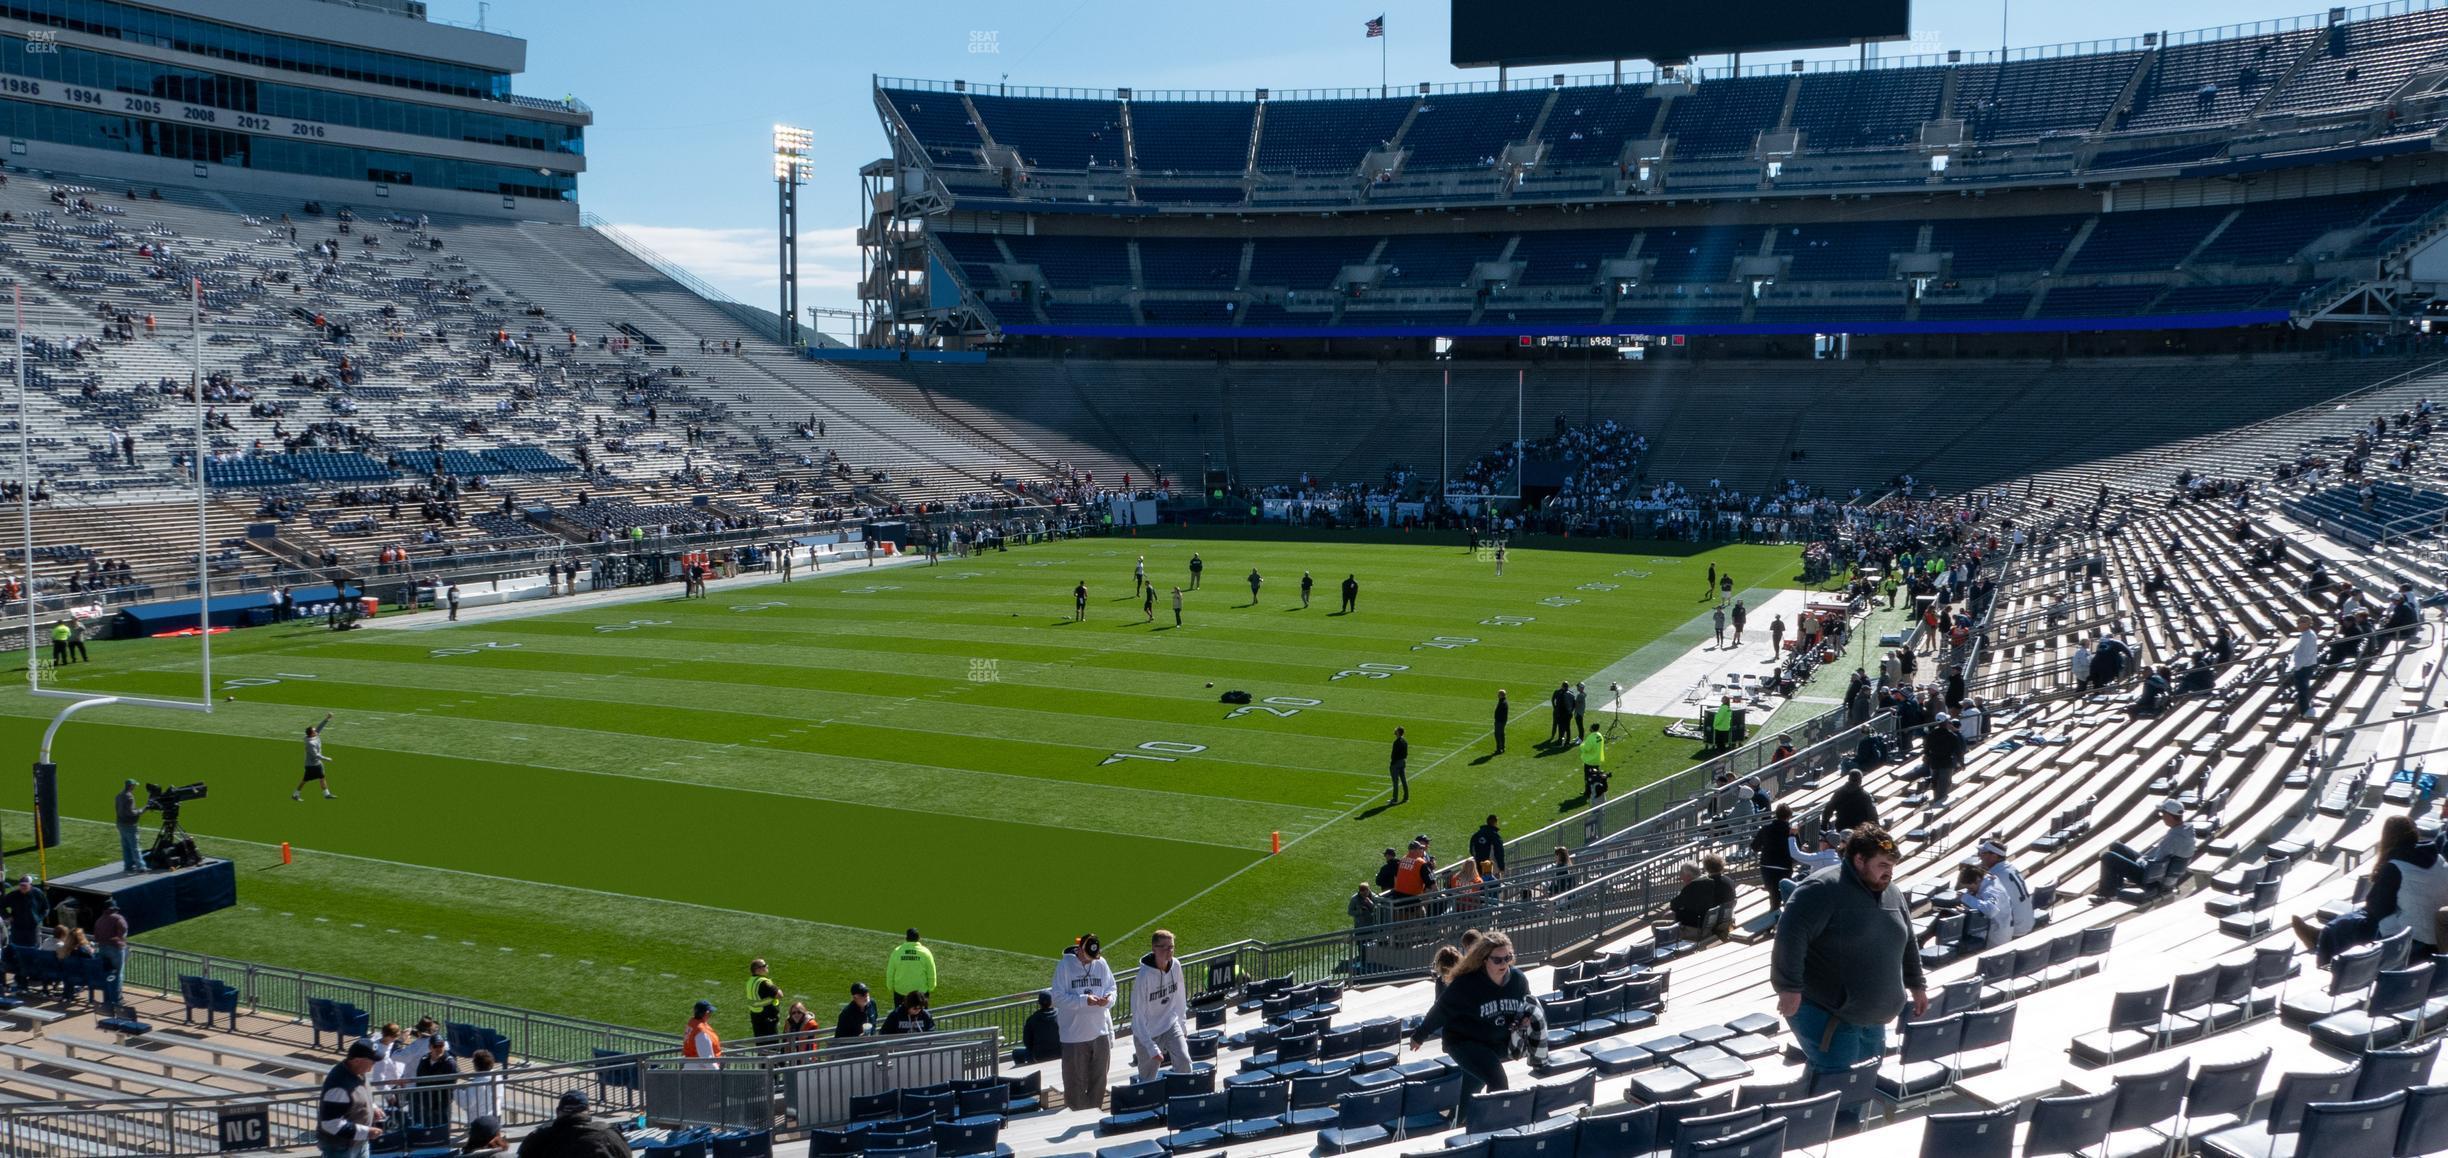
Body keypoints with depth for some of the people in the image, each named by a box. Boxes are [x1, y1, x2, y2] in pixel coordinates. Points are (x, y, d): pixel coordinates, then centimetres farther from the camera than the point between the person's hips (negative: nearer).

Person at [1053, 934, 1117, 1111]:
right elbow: (1058, 998, -12)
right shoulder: (1064, 966, -9)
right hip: (1074, 1035, -4)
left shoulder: (1101, 964, 3)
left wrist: (1108, 999, -14)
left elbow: (1112, 989, 9)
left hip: (1101, 1033, 4)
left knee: (1098, 1082, 15)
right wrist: (1084, 1000, -23)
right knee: (1075, 1083, 2)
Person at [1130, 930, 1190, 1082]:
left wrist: (1183, 1026, 12)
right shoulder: (1145, 975, -25)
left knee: (1184, 1061, -14)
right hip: (1148, 1031, -4)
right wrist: (1152, 1049, -24)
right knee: (1148, 1077, 6)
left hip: (1171, 1024, 4)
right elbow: (1138, 1016, -23)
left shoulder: (1176, 965, -8)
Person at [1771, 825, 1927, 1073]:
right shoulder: (1824, 889, -18)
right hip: (1825, 1013, -9)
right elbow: (1791, 935, -25)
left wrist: (1916, 986, 26)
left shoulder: (1892, 894, 10)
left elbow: (1908, 942, 25)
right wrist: (1790, 988, -26)